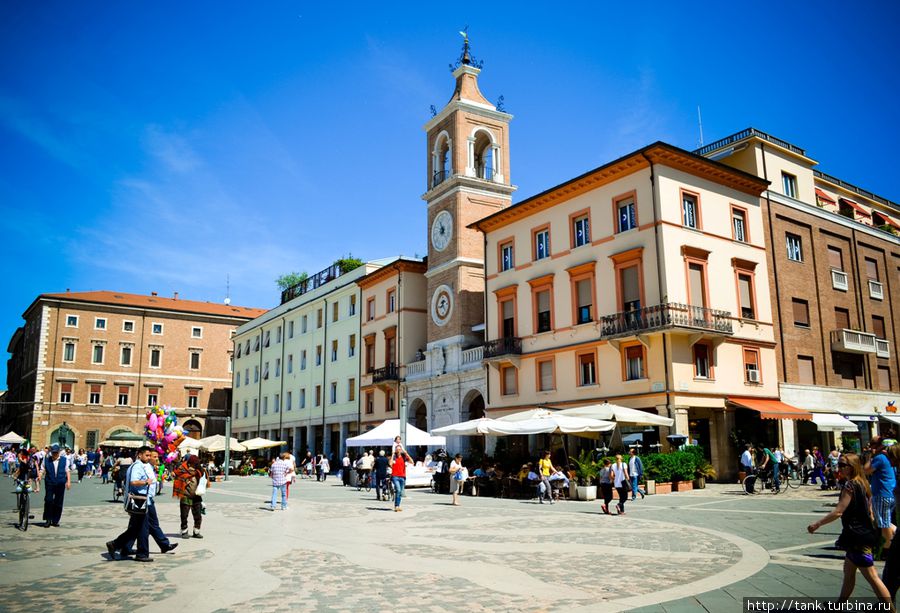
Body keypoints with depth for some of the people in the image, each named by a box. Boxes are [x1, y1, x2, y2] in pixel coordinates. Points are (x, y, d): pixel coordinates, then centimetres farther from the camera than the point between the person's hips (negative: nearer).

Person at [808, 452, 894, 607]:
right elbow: (869, 511, 15)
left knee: (871, 577, -5)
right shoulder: (862, 483, 9)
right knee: (848, 571, 19)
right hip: (864, 533, 10)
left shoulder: (850, 485, -19)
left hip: (857, 537, -10)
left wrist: (817, 524, -13)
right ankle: (840, 604, 30)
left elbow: (838, 512, -22)